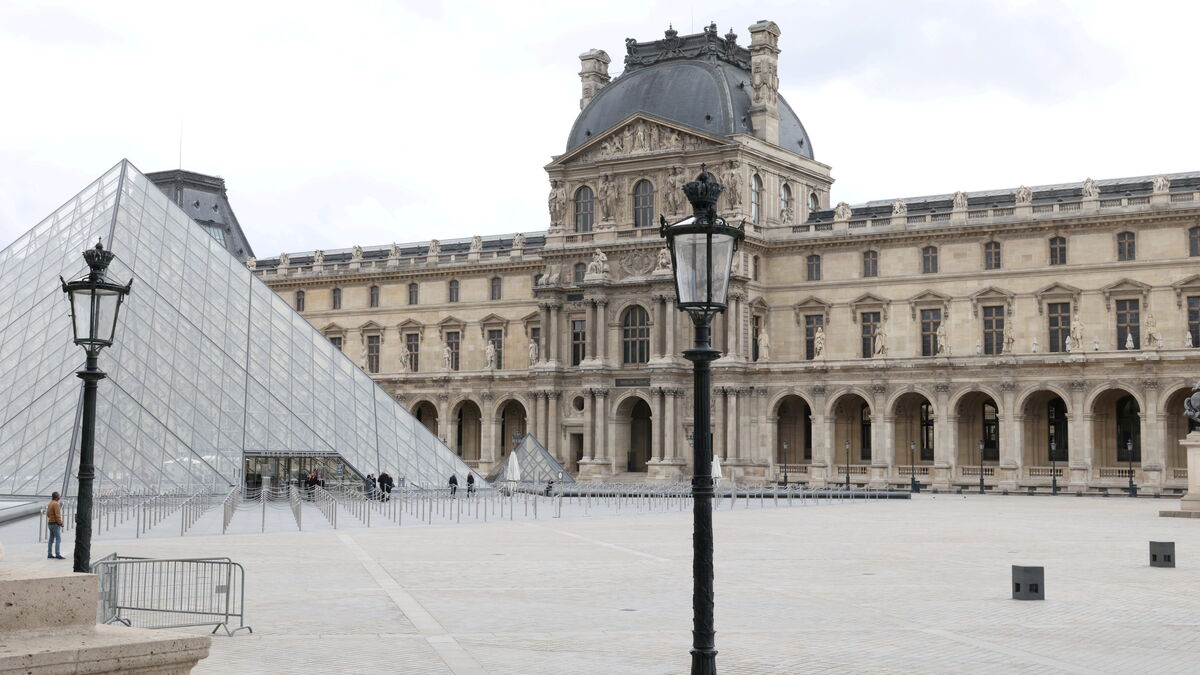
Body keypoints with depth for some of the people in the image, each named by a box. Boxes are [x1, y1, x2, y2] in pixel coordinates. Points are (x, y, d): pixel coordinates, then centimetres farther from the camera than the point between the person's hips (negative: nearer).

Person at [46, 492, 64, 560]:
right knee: (58, 539, -9)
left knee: (51, 539, 10)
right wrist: (60, 523, -14)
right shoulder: (56, 504, -17)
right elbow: (57, 515, -22)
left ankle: (49, 555, 11)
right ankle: (57, 555, -14)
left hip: (50, 523, 9)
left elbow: (48, 514, 18)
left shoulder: (50, 504, 12)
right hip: (55, 524, -9)